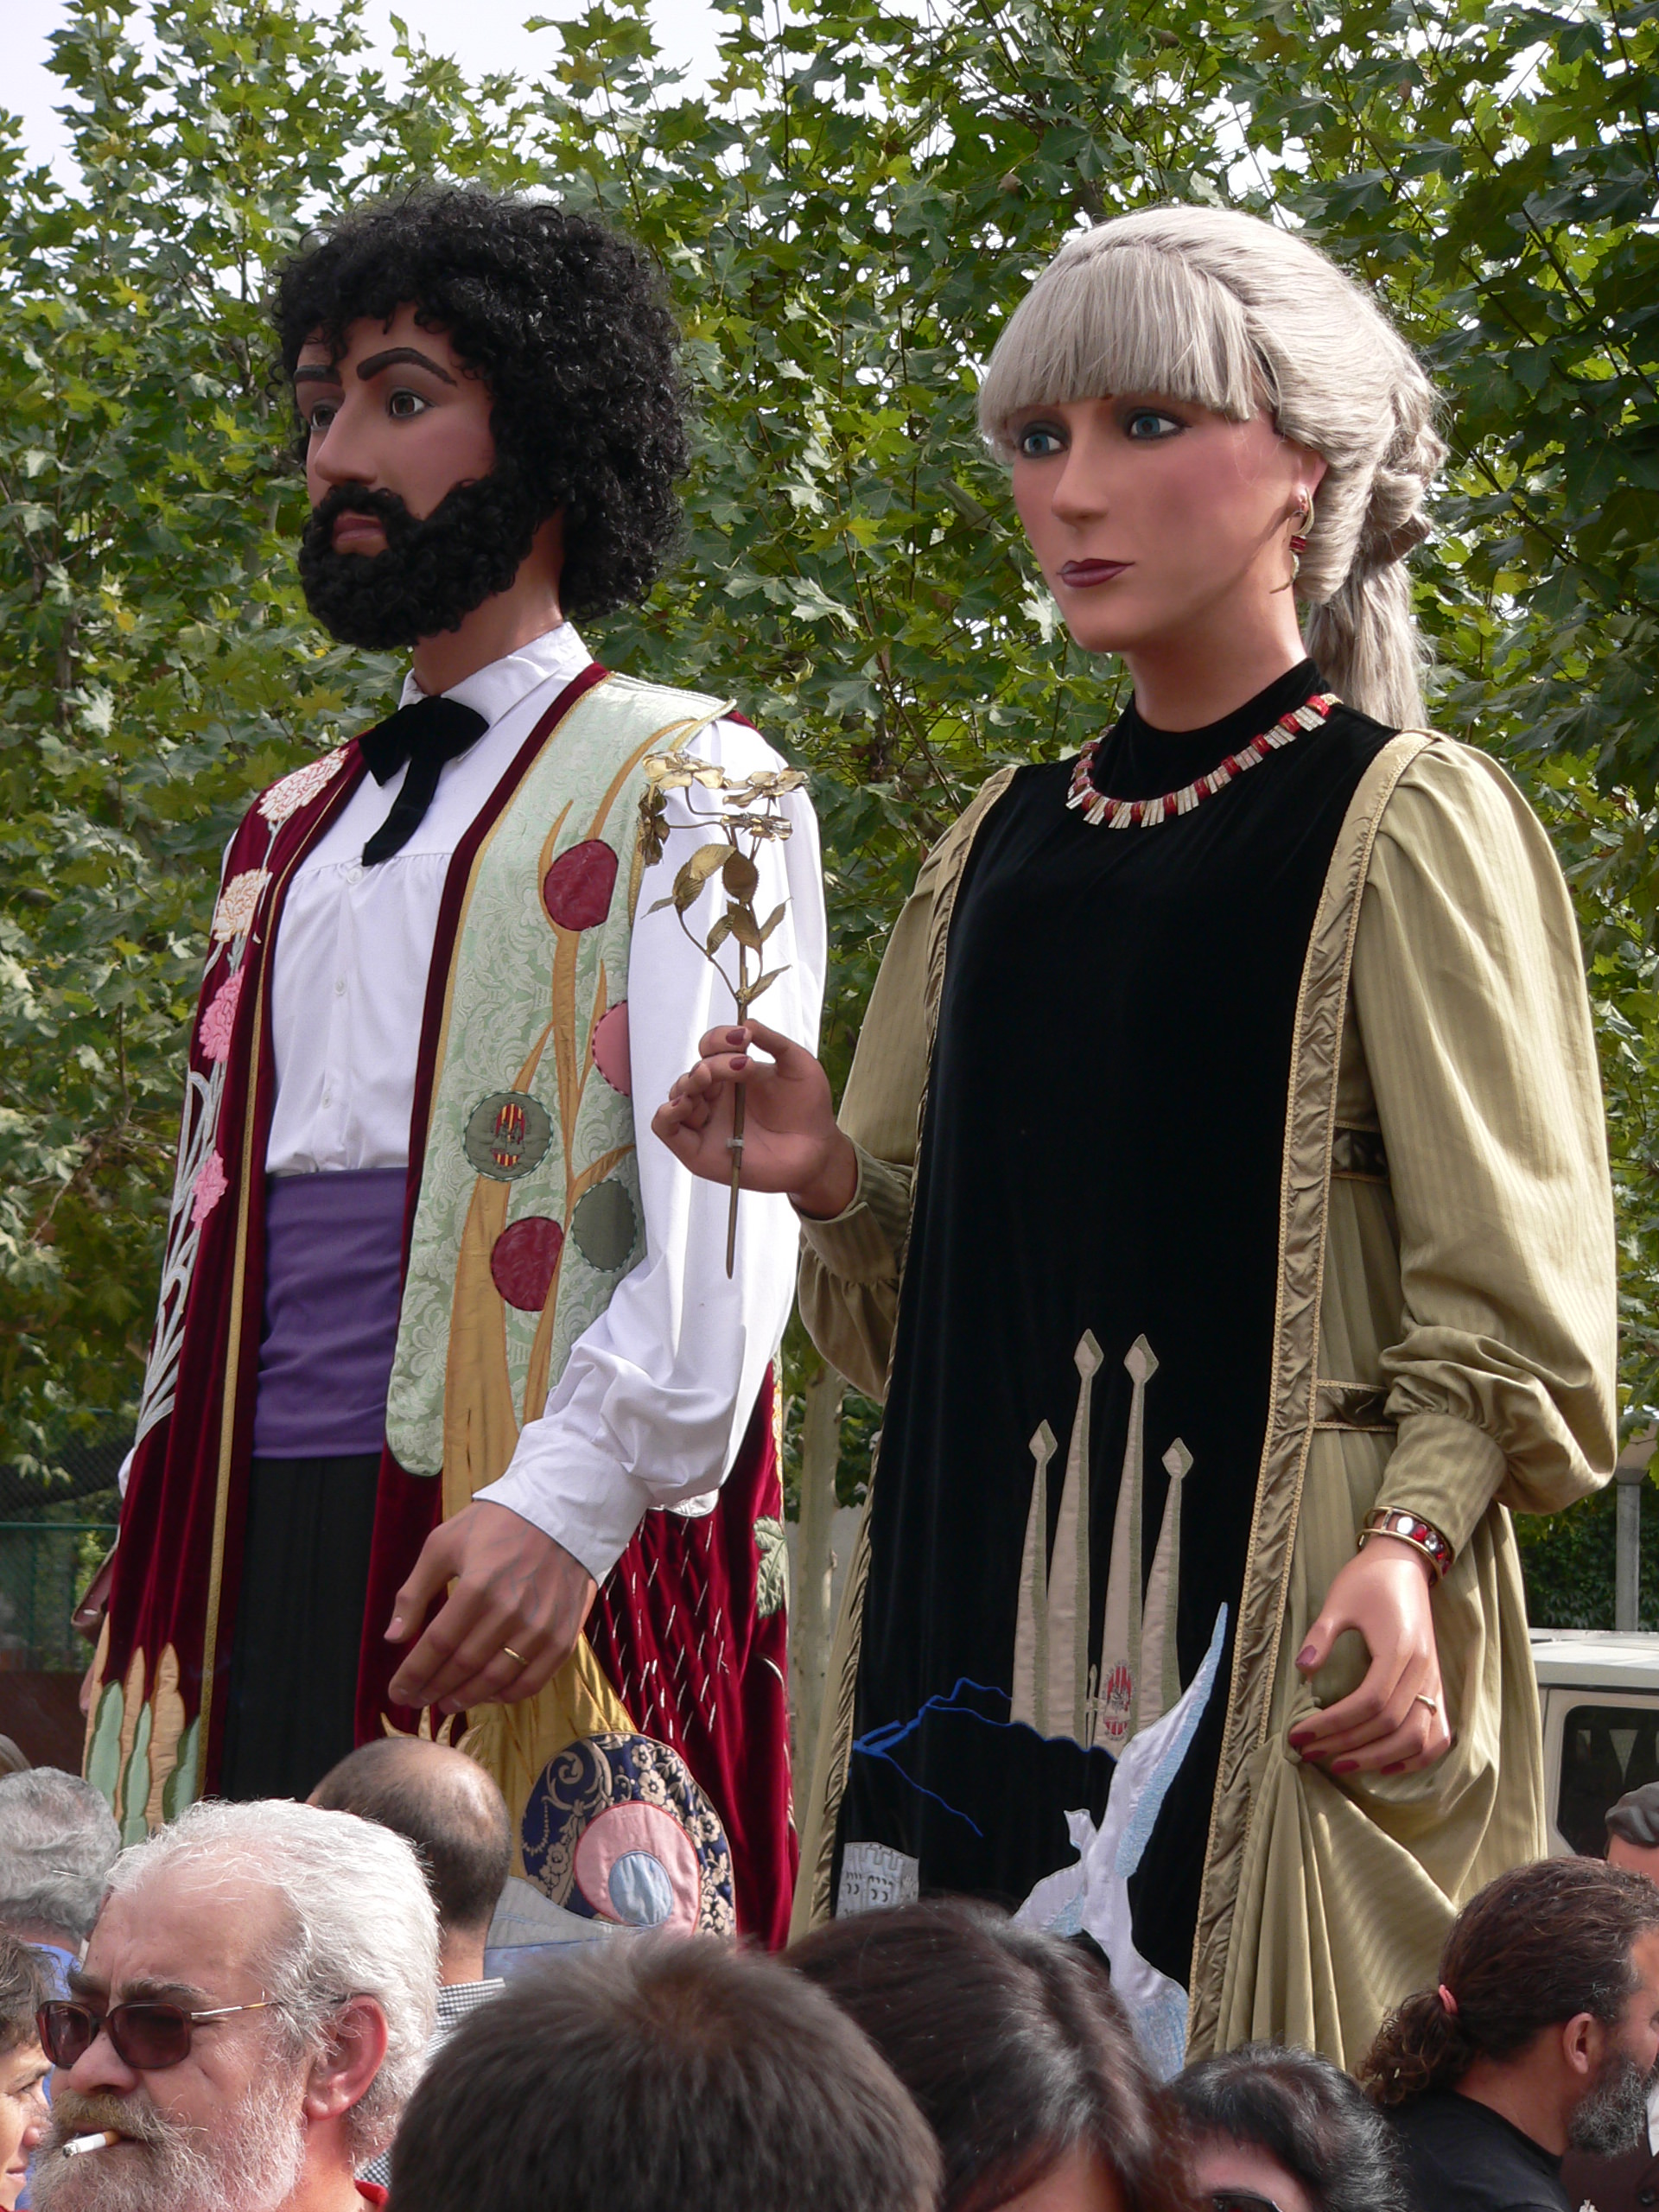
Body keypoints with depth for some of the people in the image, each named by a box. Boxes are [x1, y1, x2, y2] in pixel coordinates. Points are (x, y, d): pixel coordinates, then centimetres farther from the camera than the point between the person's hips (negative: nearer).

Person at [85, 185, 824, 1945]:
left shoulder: (681, 786, 2)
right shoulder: (288, 833, 25)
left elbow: (729, 1200, -11)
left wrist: (567, 1492, -22)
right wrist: (154, 1549, 15)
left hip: (531, 1556, -6)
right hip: (252, 1558, 6)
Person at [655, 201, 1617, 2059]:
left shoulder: (1403, 827, -1)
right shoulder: (1001, 849, 15)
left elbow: (1506, 1298, -7)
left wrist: (1408, 1544, -22)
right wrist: (829, 1182, -2)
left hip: (1273, 1629, -5)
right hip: (987, 1612, 5)